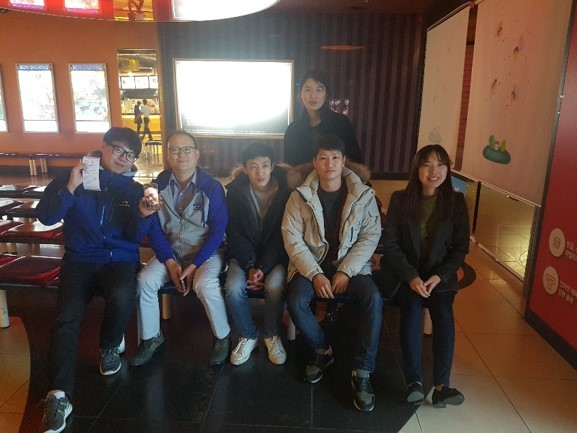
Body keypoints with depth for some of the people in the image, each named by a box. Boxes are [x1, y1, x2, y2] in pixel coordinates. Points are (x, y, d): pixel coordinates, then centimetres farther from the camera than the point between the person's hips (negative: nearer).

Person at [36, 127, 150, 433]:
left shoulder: (134, 190, 6)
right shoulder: (70, 177, 6)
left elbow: (135, 236, -1)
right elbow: (45, 217, -2)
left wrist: (142, 213, -21)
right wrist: (70, 188, -15)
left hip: (120, 259, 0)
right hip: (79, 259, 1)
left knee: (122, 297, -32)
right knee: (67, 318, -23)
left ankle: (109, 347, -1)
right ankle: (59, 396, -19)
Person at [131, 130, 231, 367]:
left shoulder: (212, 186, -11)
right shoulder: (158, 184, -2)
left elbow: (218, 230, -13)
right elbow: (153, 228, -1)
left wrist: (194, 265, -19)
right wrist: (169, 262, -12)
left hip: (206, 251, -3)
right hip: (170, 251, 4)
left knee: (204, 285, -31)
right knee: (144, 281, -19)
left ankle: (222, 337, -4)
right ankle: (151, 338, 5)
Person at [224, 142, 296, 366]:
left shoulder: (285, 189, -11)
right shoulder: (235, 190, -7)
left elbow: (283, 235, -10)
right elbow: (235, 234, -5)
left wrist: (263, 268, -19)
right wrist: (250, 266, -18)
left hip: (275, 254, -1)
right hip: (244, 254, 2)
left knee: (275, 285, -30)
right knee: (234, 287, -26)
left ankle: (272, 335, -1)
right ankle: (248, 336, 2)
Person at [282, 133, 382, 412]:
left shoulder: (363, 196, -3)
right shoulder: (300, 196, -5)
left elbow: (370, 236, -5)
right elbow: (292, 239, -8)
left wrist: (346, 271, -16)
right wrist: (315, 275, -19)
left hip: (351, 265, 0)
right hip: (311, 263, 0)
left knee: (373, 298, -27)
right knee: (296, 302, -26)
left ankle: (362, 372, -11)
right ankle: (322, 351, 5)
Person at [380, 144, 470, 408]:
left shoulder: (456, 202, 1)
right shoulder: (400, 199, -3)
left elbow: (461, 247, 1)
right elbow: (390, 244, -6)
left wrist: (439, 276, -14)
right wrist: (411, 277, -17)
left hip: (441, 275, 1)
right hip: (405, 273, -1)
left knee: (444, 314, -24)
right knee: (412, 310, -27)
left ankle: (441, 385, -17)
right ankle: (414, 381, -22)